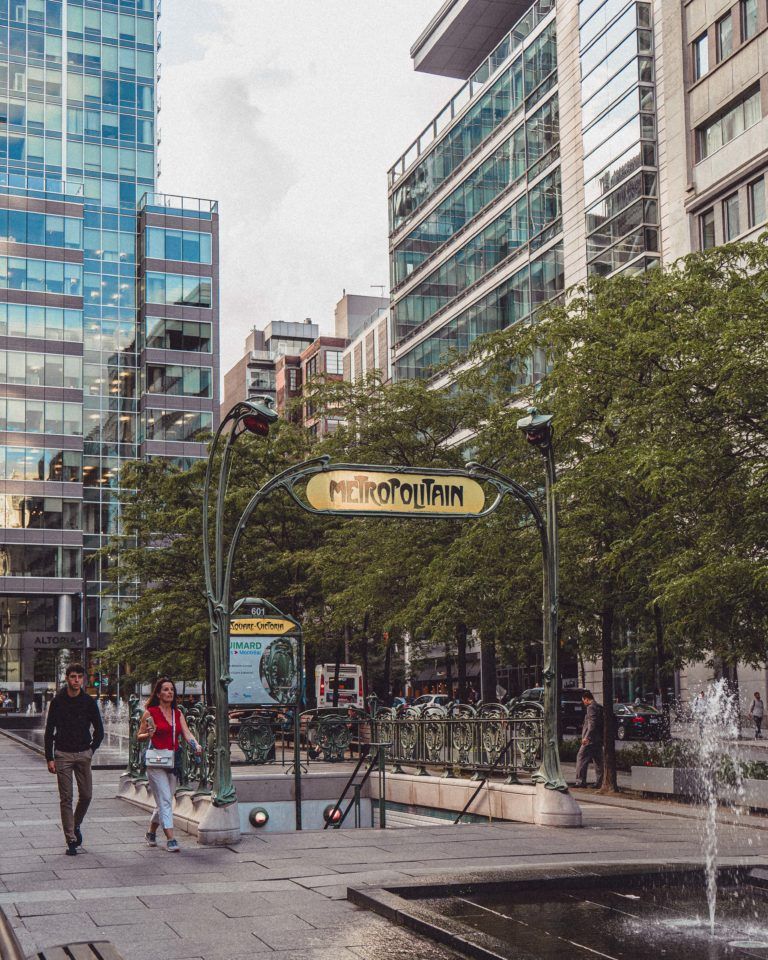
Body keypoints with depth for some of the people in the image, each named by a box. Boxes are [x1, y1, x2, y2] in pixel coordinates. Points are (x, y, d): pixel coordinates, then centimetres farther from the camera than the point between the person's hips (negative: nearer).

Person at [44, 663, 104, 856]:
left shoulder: (89, 702, 2)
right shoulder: (58, 701, -1)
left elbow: (99, 730, 10)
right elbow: (49, 731, 1)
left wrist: (91, 750, 5)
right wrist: (49, 758, -3)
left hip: (83, 755, 2)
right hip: (63, 755, -2)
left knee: (86, 795, 2)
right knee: (66, 799, -2)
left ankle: (76, 825, 30)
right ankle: (71, 840, 2)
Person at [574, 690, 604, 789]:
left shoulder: (591, 707, -12)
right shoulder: (600, 707, 16)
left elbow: (592, 724, -21)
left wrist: (586, 737, -23)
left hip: (590, 739, -9)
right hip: (599, 739, 9)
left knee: (581, 758, -6)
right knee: (598, 761, 10)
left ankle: (580, 781, -9)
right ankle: (599, 782, 11)